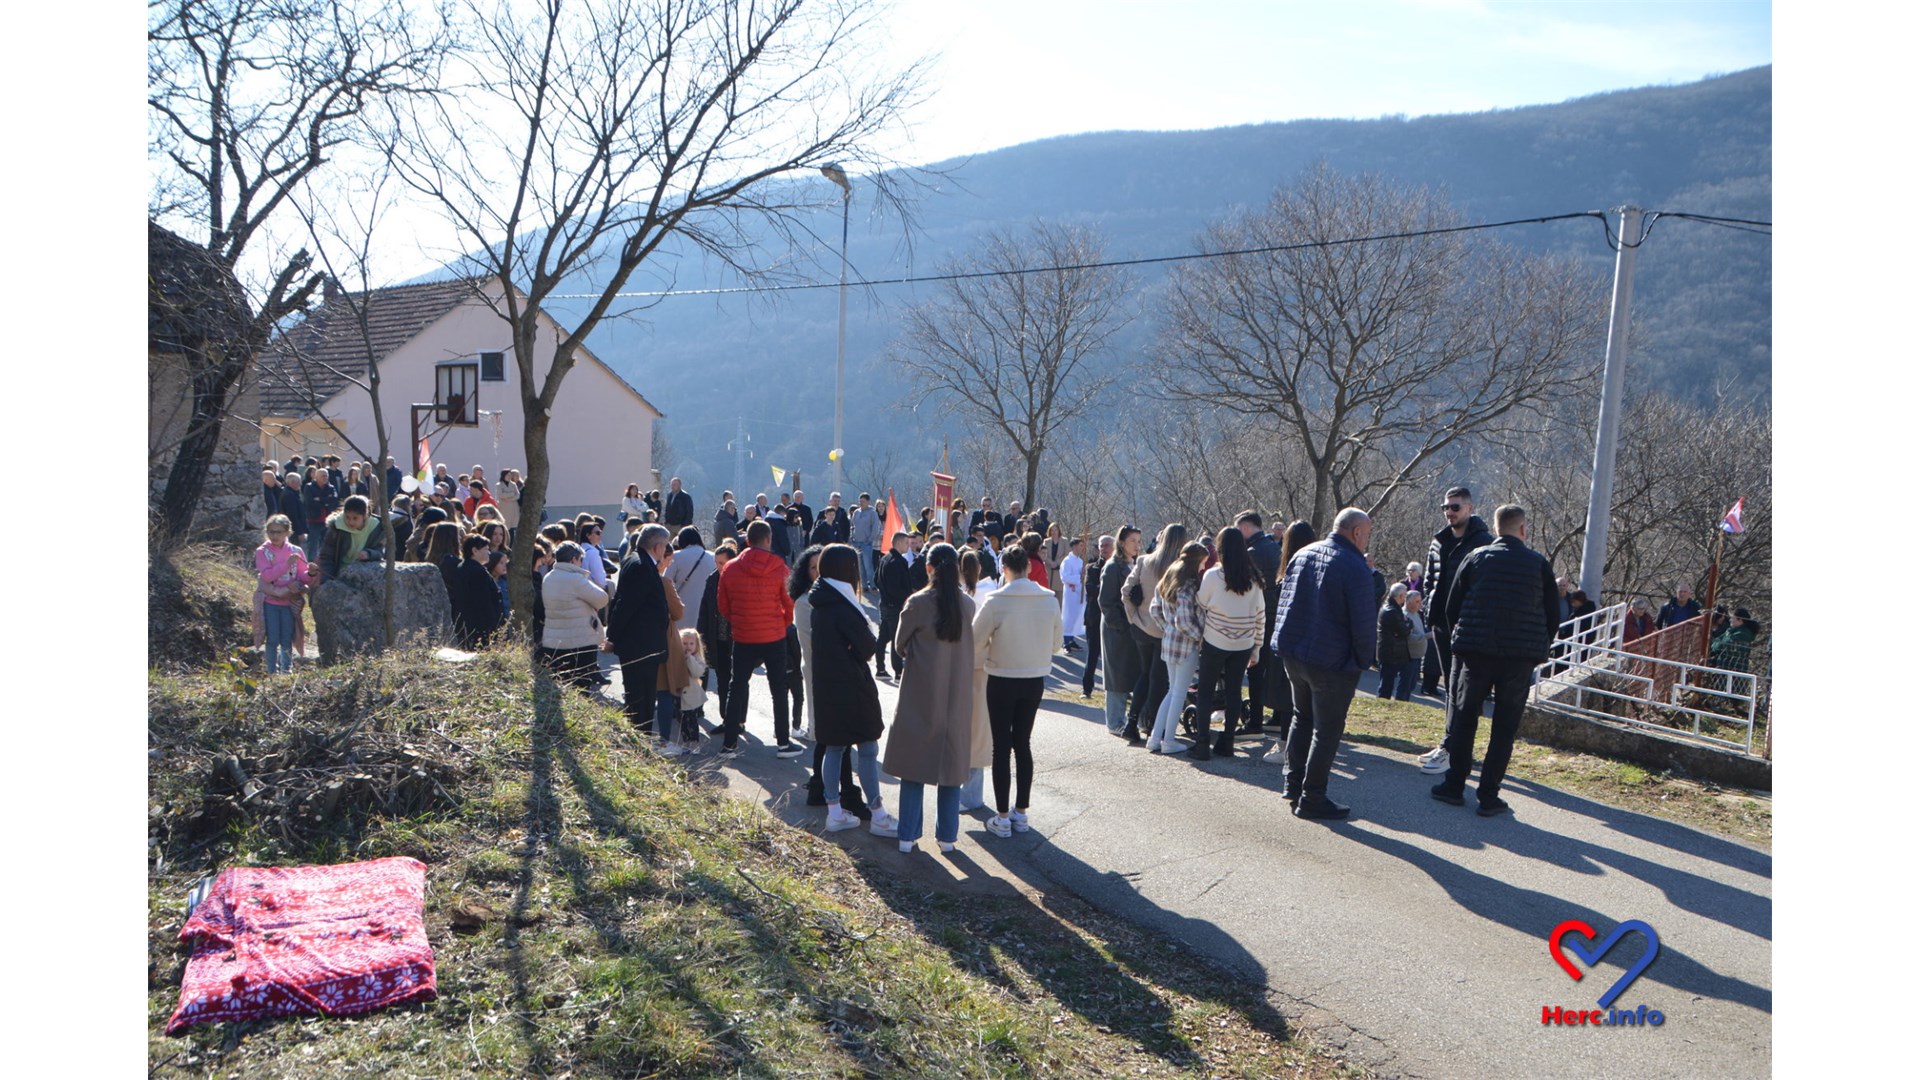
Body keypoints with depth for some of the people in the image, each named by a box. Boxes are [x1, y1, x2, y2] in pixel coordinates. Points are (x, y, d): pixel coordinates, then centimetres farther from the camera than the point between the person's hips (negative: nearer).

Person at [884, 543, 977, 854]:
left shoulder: (918, 603, -12)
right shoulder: (968, 604, -4)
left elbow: (900, 646, -1)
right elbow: (970, 647, 5)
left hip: (920, 694, -2)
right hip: (957, 696, 2)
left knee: (914, 763, 8)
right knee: (951, 762, 12)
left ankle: (908, 835, 12)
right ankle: (947, 835, 18)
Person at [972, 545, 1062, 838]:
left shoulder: (996, 601, -19)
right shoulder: (1049, 600, -7)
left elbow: (975, 641, -13)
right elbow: (1056, 639, 4)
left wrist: (983, 660, 7)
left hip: (1002, 680, -4)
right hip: (1035, 679, 4)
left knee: (1002, 746, 6)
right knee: (1023, 743, 16)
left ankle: (1002, 817, 11)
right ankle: (1020, 813, 23)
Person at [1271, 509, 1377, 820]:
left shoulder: (1303, 554, 6)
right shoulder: (1355, 568, -17)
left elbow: (1284, 603, 14)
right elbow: (1363, 623, -15)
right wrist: (1364, 661, -4)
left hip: (1292, 654, 7)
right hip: (1332, 662, -7)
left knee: (1302, 716, 22)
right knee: (1326, 729, 3)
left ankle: (1293, 783, 27)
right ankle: (1311, 798, 8)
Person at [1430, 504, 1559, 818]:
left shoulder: (1476, 558, 4)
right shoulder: (1539, 563, 4)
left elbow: (1452, 607, 4)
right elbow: (1553, 615, 6)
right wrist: (1539, 649, 17)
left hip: (1475, 651, 0)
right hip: (1521, 656, 0)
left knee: (1463, 720, 10)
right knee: (1505, 727, 5)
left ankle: (1454, 786, 12)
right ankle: (1489, 795, 5)